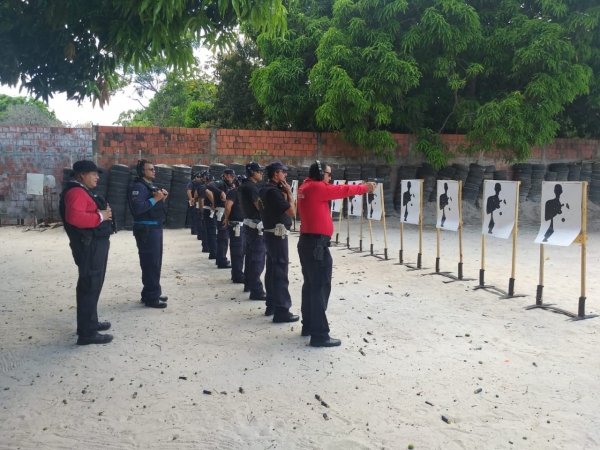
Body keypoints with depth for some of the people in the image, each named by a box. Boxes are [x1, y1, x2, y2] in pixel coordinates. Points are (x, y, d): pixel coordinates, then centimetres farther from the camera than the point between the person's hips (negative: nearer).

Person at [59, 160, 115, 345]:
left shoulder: (84, 191, 18)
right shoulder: (76, 192, -16)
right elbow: (74, 217, -33)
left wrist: (104, 211, 5)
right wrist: (100, 216, -22)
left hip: (95, 244, 11)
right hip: (89, 245, -11)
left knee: (92, 286, 19)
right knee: (90, 286, -9)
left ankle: (90, 322, 31)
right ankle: (87, 333, -5)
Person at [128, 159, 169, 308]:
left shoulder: (150, 186, 18)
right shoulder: (138, 187, -13)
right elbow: (137, 208, -27)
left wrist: (162, 198, 4)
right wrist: (155, 199, -21)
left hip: (155, 228, 10)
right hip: (146, 229, -10)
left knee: (155, 262, 16)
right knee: (150, 263, -8)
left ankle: (153, 292, 26)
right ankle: (151, 297, -3)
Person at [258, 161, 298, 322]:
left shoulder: (265, 190, 11)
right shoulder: (274, 191, -20)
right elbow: (292, 212, -22)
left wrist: (283, 194, 7)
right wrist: (289, 193, -11)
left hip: (270, 234, 10)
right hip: (278, 235, -10)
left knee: (272, 271, 15)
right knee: (280, 273, -8)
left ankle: (271, 306, 23)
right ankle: (282, 312, -6)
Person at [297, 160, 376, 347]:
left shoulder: (305, 188, 14)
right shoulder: (316, 188, -13)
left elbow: (335, 191, 16)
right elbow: (342, 190, -8)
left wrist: (360, 187, 10)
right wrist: (364, 188, 7)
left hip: (307, 242, 10)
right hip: (317, 244, -10)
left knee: (310, 285, 17)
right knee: (320, 288, -7)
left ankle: (308, 326, 26)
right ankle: (320, 335, -5)